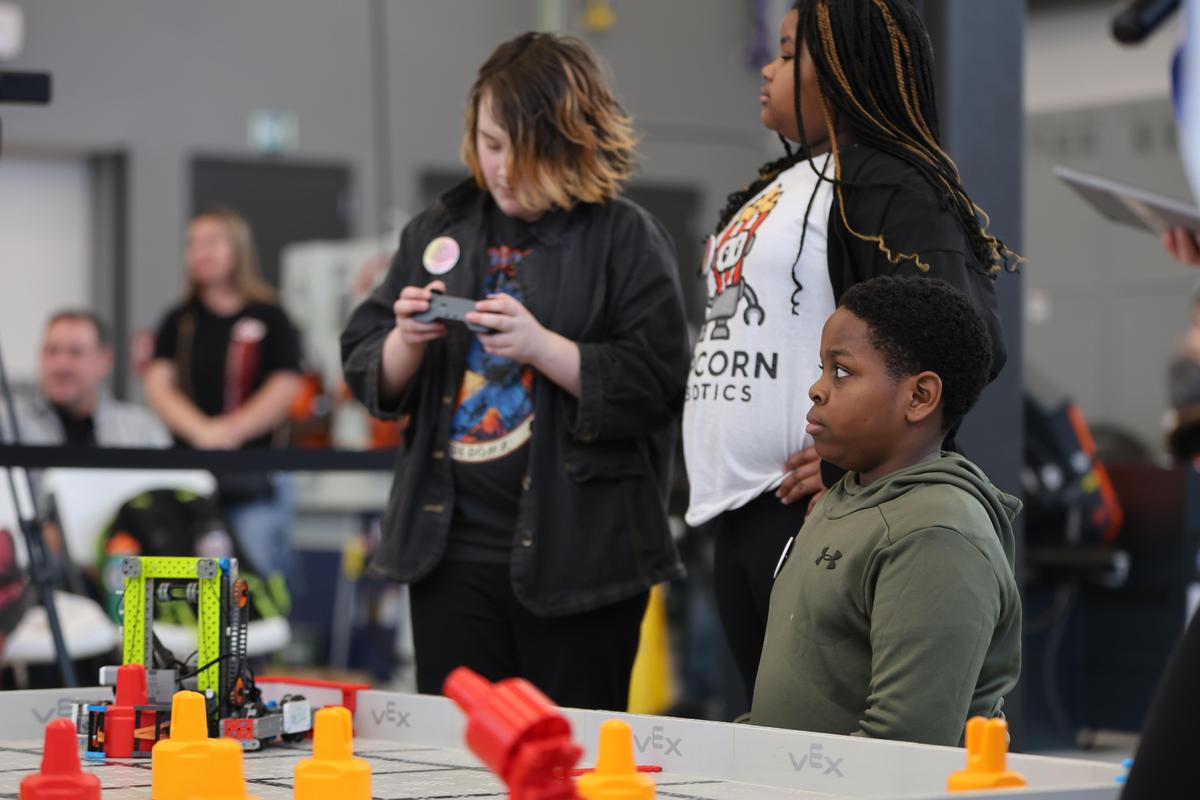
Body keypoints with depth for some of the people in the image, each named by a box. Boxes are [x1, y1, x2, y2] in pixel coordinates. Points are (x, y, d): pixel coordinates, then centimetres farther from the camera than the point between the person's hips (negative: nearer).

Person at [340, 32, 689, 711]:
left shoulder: (627, 240, -1)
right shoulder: (440, 230, 12)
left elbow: (656, 386, -10)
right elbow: (367, 374, 14)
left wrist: (542, 347, -20)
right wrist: (407, 341, -7)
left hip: (576, 552, -4)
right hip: (453, 543, 4)